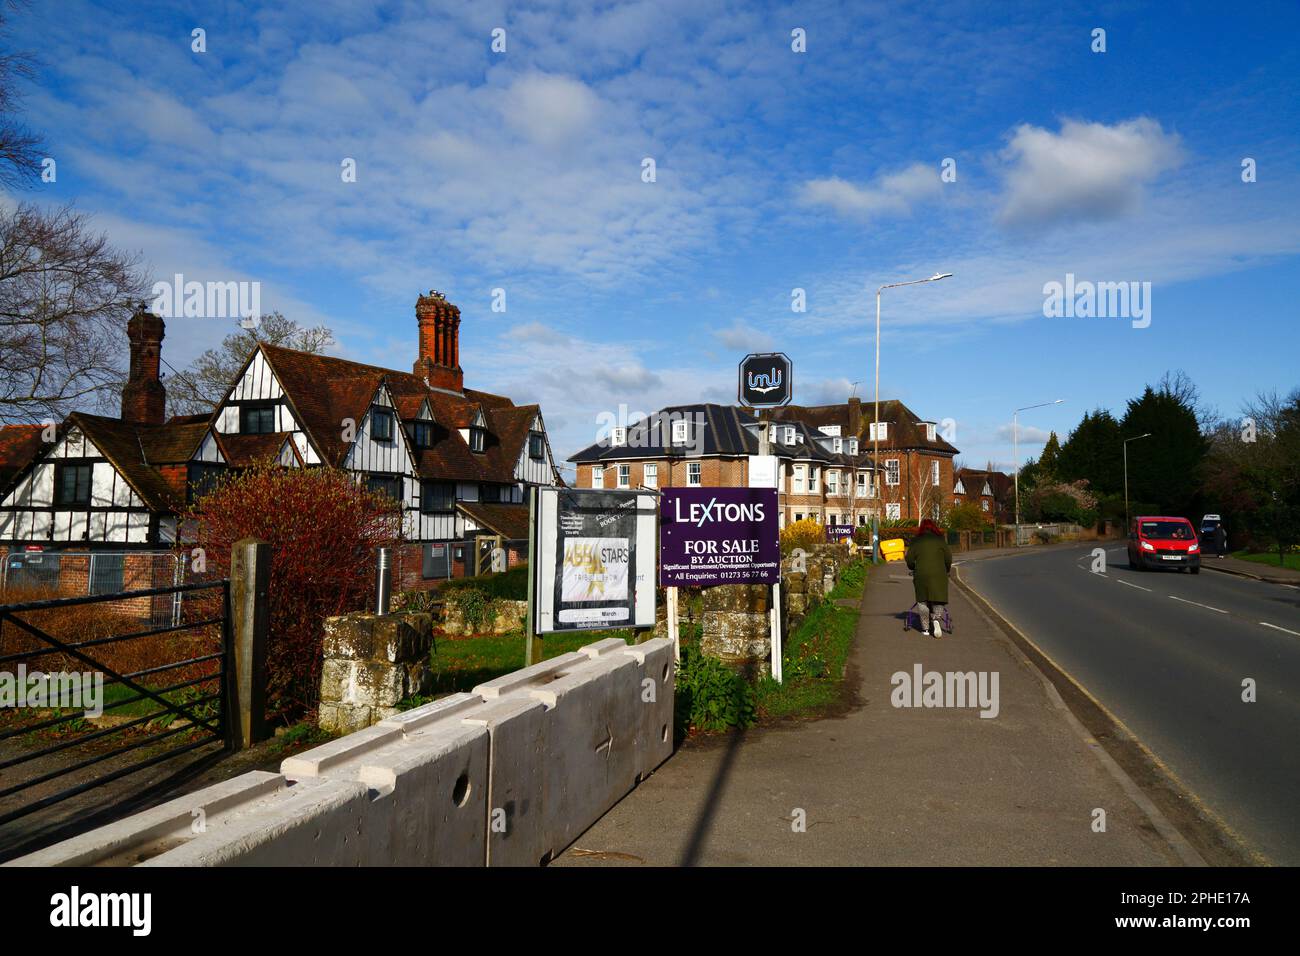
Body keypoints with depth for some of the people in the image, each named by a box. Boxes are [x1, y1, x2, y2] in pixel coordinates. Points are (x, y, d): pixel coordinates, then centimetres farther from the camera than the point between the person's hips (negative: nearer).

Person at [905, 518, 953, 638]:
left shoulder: (916, 541, 6)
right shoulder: (940, 539, 5)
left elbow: (909, 559, 5)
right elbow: (948, 557, 5)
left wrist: (913, 568, 25)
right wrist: (947, 570, 22)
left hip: (921, 574, 1)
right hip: (938, 574, -1)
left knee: (922, 601, 9)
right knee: (938, 598, 7)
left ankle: (925, 628, 11)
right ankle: (936, 618, -19)